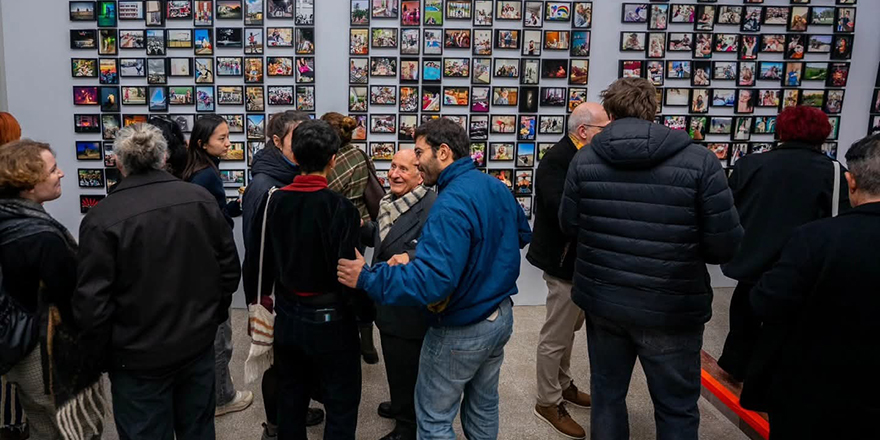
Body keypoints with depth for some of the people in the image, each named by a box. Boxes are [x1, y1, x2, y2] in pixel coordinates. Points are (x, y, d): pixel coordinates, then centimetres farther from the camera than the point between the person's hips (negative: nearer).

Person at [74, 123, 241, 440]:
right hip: (198, 345, 4)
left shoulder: (102, 218, -18)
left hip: (139, 358, -4)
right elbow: (230, 269, 0)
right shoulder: (202, 199, -6)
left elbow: (91, 304, -17)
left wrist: (109, 345, 1)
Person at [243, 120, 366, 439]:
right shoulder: (341, 207, -21)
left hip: (287, 317, 6)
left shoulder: (273, 200, -5)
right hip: (330, 321, -5)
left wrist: (263, 295, 19)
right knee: (341, 404, 11)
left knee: (290, 399, 22)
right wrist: (358, 302, -1)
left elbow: (257, 258, 3)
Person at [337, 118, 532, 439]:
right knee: (483, 406, 24)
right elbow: (523, 235, 16)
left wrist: (367, 279, -30)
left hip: (462, 331, -8)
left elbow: (431, 281, -36)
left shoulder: (450, 205, -28)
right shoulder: (497, 187, 0)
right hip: (501, 315, 9)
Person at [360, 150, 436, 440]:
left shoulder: (433, 207, -25)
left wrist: (410, 259, -47)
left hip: (410, 308, -9)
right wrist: (358, 227, -2)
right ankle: (401, 406, 52)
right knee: (396, 363, 29)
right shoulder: (390, 202, 5)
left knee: (408, 367, 11)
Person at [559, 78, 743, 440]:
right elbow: (726, 245, -12)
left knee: (606, 394, 21)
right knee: (677, 408, 15)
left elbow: (569, 226, 4)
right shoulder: (699, 161, -13)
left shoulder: (584, 159, -5)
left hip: (601, 301, 3)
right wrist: (686, 248, 9)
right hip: (672, 308, -3)